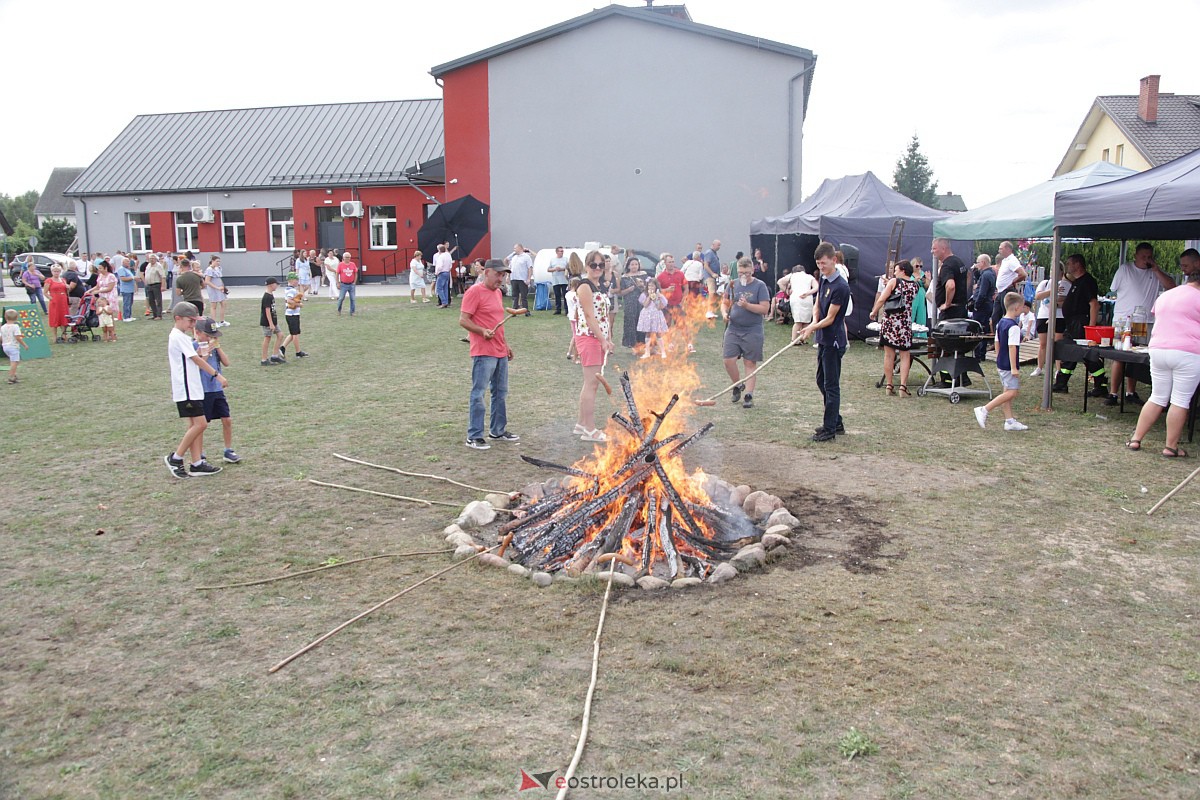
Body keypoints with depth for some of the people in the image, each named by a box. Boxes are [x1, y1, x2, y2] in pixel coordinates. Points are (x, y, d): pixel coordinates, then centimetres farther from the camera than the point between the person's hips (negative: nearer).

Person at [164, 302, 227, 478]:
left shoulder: (180, 336, 17)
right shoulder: (179, 337, -13)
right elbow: (197, 360, -17)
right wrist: (217, 375, -17)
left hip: (192, 389, 10)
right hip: (186, 389, -10)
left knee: (195, 425, 9)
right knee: (200, 424, -10)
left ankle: (197, 464, 10)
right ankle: (175, 458, 1)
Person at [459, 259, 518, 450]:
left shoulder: (497, 292, 16)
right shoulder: (474, 292, -10)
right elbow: (463, 320, -15)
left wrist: (506, 344, 23)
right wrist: (483, 331, -28)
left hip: (500, 352, 9)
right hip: (483, 353, -9)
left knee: (501, 393, 15)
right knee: (478, 393, -5)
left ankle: (498, 430, 26)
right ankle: (474, 437, 0)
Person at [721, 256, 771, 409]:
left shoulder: (760, 286, -5)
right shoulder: (733, 285, 8)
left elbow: (765, 308, -11)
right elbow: (725, 302, 17)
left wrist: (747, 305, -22)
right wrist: (724, 313, -4)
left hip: (752, 332, -3)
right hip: (733, 329, 4)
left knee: (750, 363, 1)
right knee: (729, 360, -4)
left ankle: (749, 395, 8)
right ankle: (738, 385, 22)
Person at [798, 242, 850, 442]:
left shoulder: (840, 287, -20)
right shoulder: (823, 280, 8)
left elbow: (830, 318, -18)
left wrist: (813, 328, -26)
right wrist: (814, 322, -4)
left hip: (834, 341, -10)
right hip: (824, 339, 10)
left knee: (831, 385, -3)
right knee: (822, 381, 17)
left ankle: (829, 429, 4)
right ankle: (837, 422, 29)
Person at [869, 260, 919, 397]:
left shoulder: (894, 282, -4)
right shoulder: (914, 285, 7)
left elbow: (881, 299, -11)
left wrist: (874, 312, 5)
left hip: (889, 321, -2)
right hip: (906, 323, 2)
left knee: (889, 355, 5)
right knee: (905, 356, 4)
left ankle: (889, 385, 8)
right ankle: (903, 386, -6)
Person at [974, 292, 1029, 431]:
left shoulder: (1000, 323, 9)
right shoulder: (1014, 327, -18)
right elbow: (1012, 347, -21)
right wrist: (1014, 368, -20)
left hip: (1001, 363, 10)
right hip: (1009, 365, -10)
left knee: (1007, 392, 12)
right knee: (1011, 392, -8)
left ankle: (1010, 421, 14)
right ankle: (984, 410, -12)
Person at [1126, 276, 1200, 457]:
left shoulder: (1164, 296, 20)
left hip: (1158, 350, 6)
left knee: (1157, 398, 14)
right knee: (1180, 400, 1)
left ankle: (1136, 439, 12)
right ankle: (1171, 446, 5)